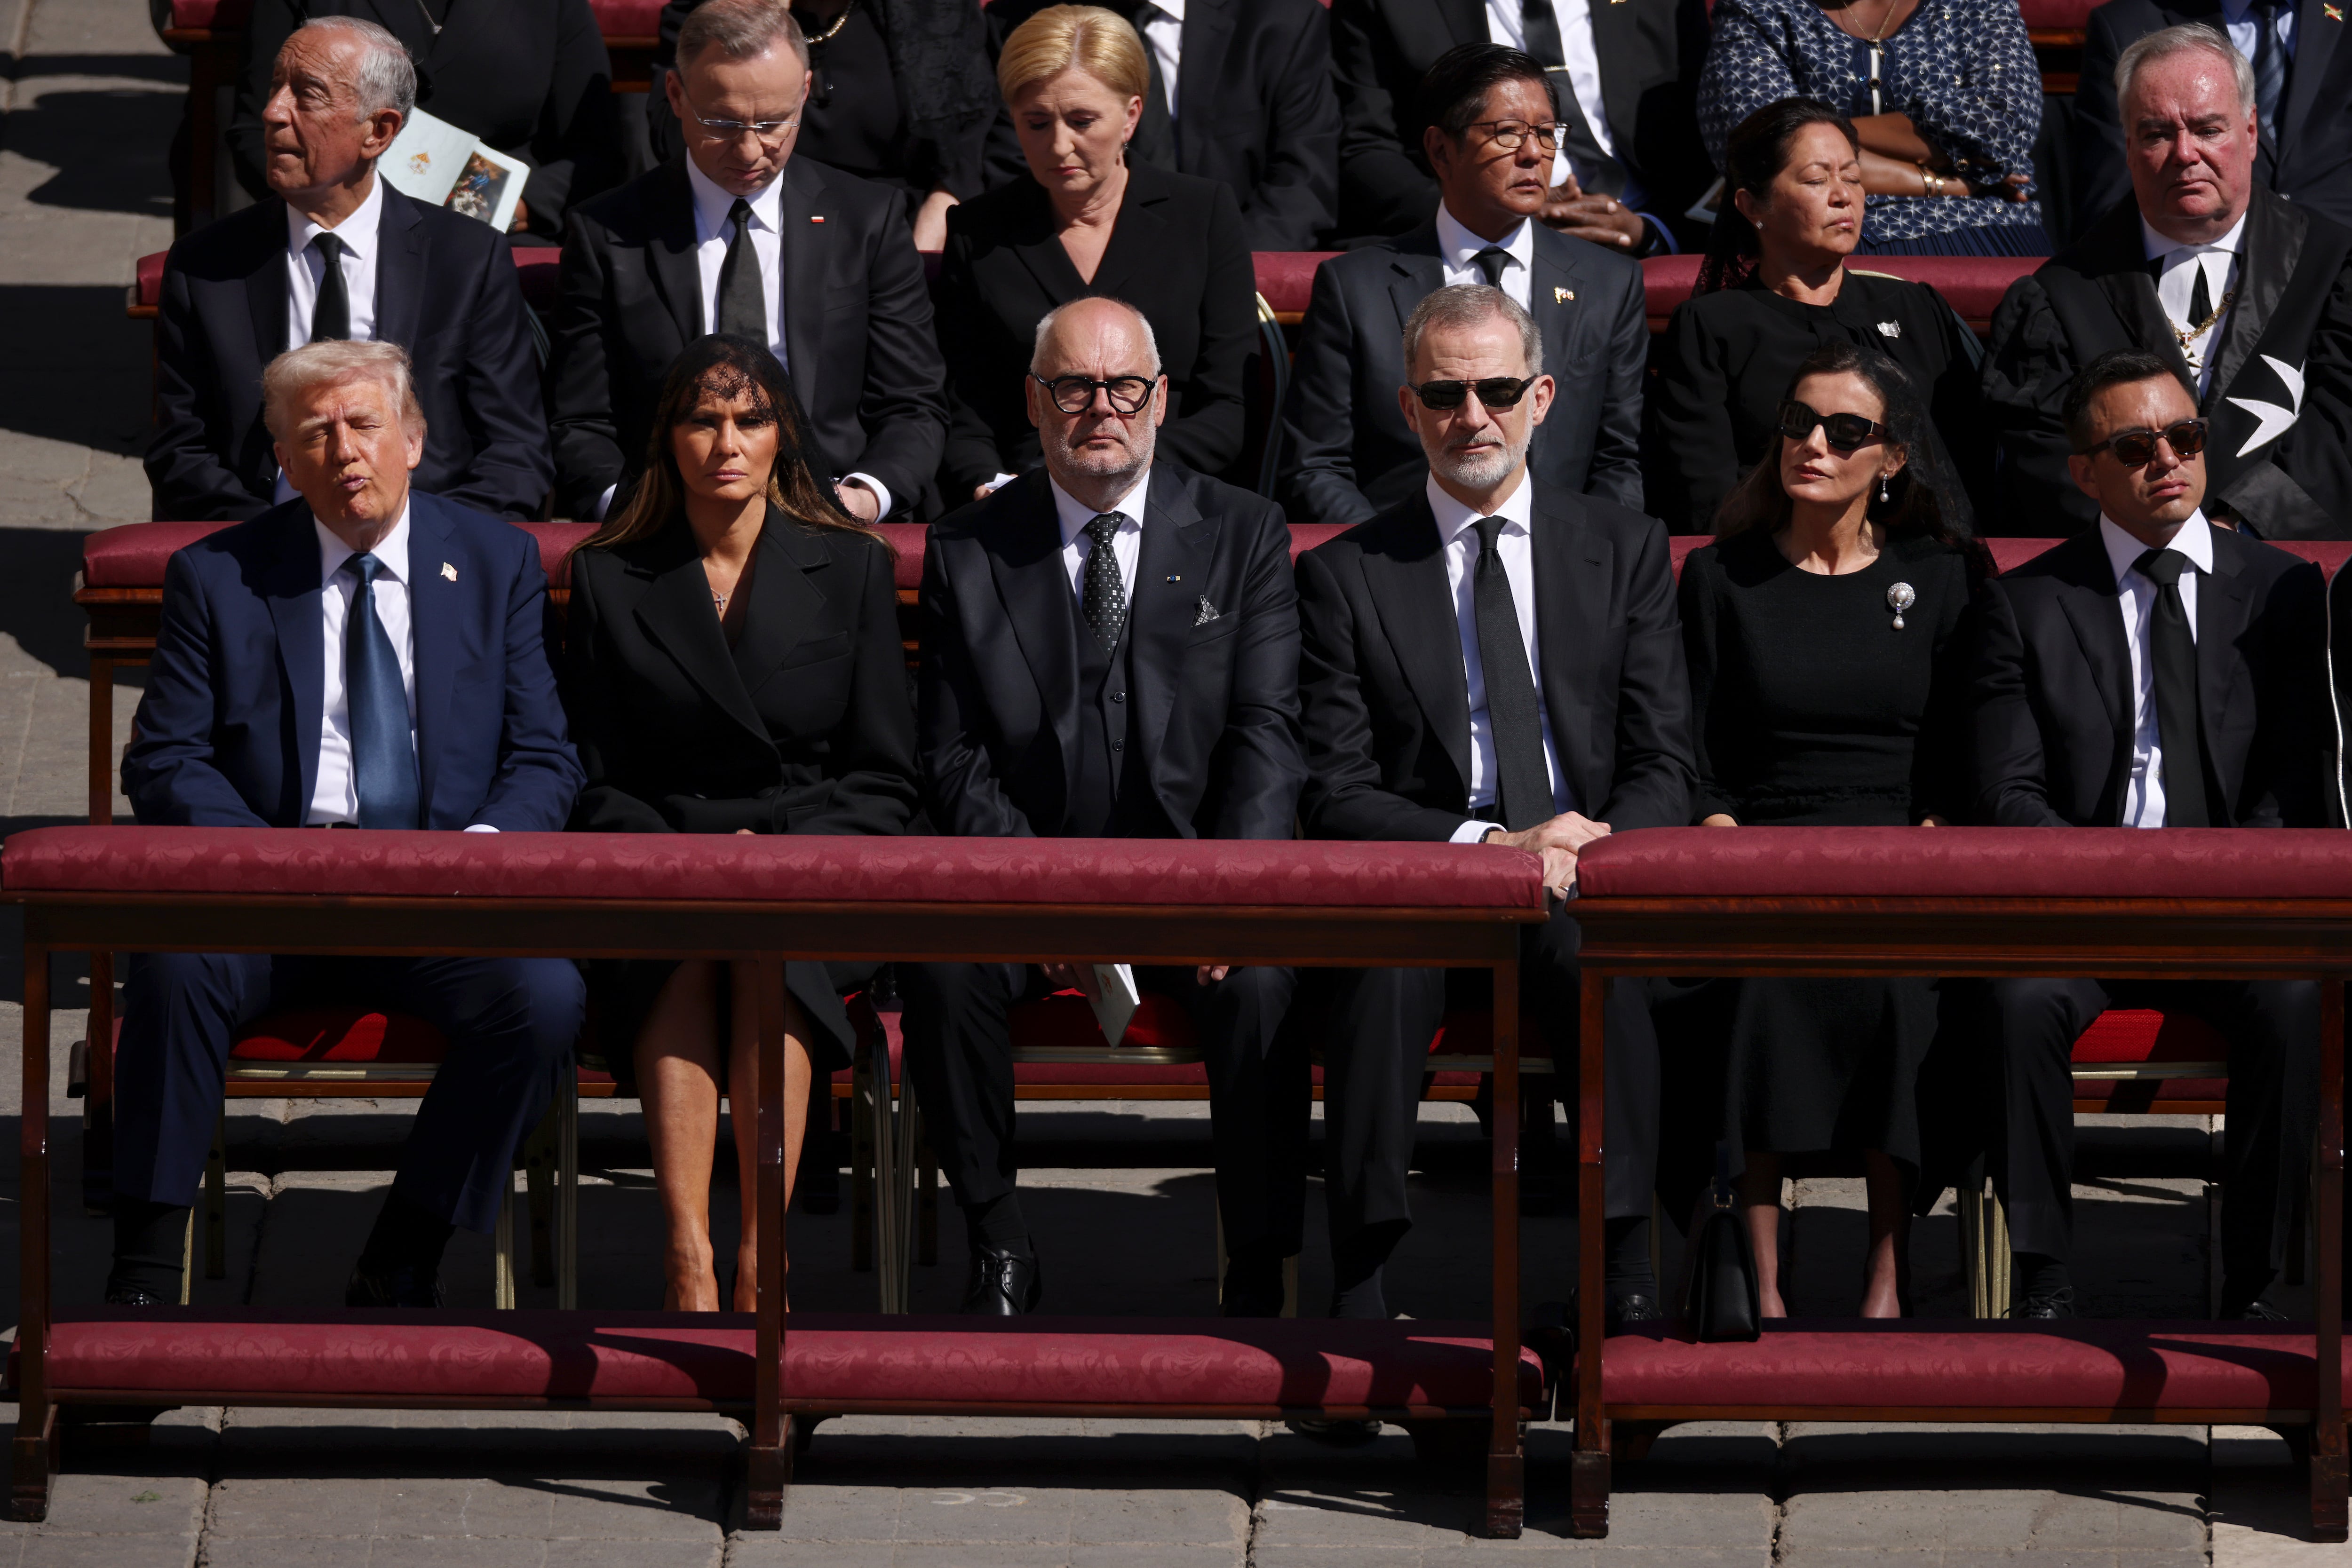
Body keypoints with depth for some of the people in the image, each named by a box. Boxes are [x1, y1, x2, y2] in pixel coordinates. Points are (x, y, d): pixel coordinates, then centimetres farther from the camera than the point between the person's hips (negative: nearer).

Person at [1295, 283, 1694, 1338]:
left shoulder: (1625, 552, 14)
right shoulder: (1344, 576, 9)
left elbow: (1664, 770, 8)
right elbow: (1337, 794, 1)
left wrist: (1590, 849, -14)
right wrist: (1481, 845, -15)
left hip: (1588, 889, 1)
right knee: (1382, 972, -35)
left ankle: (1626, 1287, -37)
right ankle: (1361, 1299, -36)